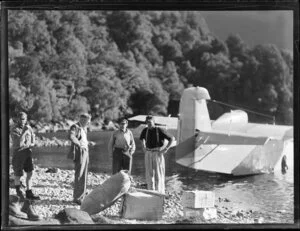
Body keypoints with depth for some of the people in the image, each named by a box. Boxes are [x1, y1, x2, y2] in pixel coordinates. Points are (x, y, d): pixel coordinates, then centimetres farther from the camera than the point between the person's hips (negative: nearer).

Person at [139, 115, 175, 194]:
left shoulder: (160, 130, -11)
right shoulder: (145, 130, 5)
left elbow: (172, 138, -8)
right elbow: (142, 139, 28)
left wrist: (166, 149, -11)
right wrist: (144, 148, 16)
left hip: (158, 154, -5)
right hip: (148, 154, 5)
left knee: (158, 173, -3)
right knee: (149, 173, 5)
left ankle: (160, 192, 1)